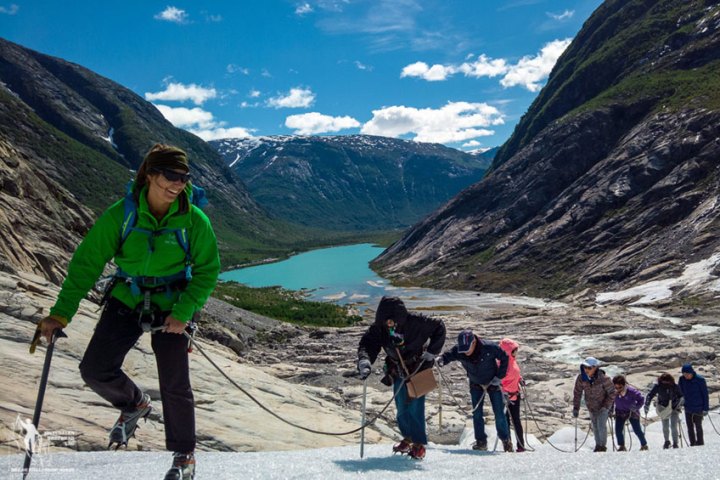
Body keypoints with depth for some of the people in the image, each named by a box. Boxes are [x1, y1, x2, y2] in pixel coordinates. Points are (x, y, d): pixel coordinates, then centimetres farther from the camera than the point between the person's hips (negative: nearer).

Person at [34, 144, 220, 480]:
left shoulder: (194, 220, -14)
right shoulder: (122, 213, -12)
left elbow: (207, 271, -6)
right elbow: (87, 262, -10)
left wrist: (183, 312, -18)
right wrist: (60, 314, -16)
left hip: (171, 308, -2)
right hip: (126, 301, 2)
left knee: (175, 385, 0)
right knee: (95, 370, -4)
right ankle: (135, 405, 31)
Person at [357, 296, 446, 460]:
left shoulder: (415, 322, -25)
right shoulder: (378, 328, -17)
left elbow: (439, 327, -10)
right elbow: (367, 344, -26)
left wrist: (431, 351, -12)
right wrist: (364, 361, -47)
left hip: (418, 369, -4)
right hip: (398, 372, 4)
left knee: (414, 406, -10)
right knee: (401, 408, 8)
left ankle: (419, 444, 2)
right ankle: (408, 437, 30)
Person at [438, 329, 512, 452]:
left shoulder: (490, 347, -31)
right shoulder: (458, 351, -24)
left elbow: (504, 358, -17)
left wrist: (499, 376, -16)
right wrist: (441, 360, -46)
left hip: (493, 383, -2)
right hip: (476, 385, 3)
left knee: (499, 412, 1)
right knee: (476, 413, 0)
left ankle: (505, 439, 20)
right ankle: (481, 441, 10)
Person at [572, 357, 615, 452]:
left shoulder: (603, 378, -28)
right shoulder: (581, 378, -18)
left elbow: (612, 393, -16)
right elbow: (577, 393, -7)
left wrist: (606, 406, -20)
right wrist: (576, 408, -9)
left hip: (603, 406, -4)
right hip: (591, 407, 4)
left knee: (601, 425, -10)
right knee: (595, 426, 15)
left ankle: (603, 446, 11)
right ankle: (598, 445, 33)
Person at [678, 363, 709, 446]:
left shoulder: (700, 379, -13)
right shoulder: (682, 380, -1)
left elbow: (705, 394, -8)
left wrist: (705, 408, -10)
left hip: (698, 408, -4)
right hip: (688, 408, 4)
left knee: (698, 426, 3)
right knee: (690, 427, 8)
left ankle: (700, 443, 15)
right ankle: (692, 444, 16)